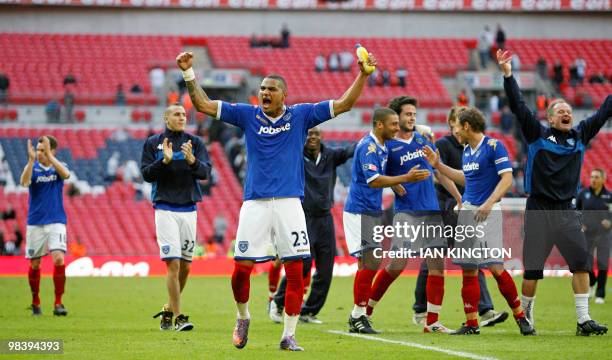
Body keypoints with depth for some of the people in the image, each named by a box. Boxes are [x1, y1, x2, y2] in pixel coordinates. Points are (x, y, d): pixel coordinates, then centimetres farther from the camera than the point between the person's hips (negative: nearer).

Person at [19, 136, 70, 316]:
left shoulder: (58, 166, 1)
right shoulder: (33, 167, 0)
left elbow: (65, 174, -22)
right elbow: (24, 182, -20)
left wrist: (49, 156, -29)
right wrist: (31, 159, -31)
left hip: (56, 221, -1)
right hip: (35, 223, 1)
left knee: (59, 259, -17)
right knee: (34, 264, 6)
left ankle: (58, 303, -11)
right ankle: (35, 303, 23)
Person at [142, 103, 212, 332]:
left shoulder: (195, 142, 6)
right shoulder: (153, 143, 3)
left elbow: (206, 172, -4)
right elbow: (146, 174, -3)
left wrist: (192, 160, -24)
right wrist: (165, 160, -19)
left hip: (188, 209, 3)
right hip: (165, 209, -3)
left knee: (185, 266, 8)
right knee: (173, 263, -12)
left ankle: (169, 310, 25)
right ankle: (178, 317, -12)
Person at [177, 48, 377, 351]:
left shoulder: (300, 115, 6)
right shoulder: (247, 115, 7)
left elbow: (343, 104, 4)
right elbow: (203, 105, 5)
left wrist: (362, 75, -8)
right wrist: (188, 73, -6)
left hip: (289, 202, 0)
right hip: (255, 203, 0)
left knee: (295, 272, -5)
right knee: (242, 268, -3)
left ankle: (288, 336, 5)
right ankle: (243, 318, 25)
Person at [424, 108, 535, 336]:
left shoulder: (493, 146, -9)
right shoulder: (466, 150, 15)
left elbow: (507, 179, -15)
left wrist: (489, 203, -25)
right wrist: (438, 165, 26)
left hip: (487, 213, -8)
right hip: (466, 212, 8)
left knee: (495, 266, -13)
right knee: (468, 270, 4)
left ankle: (521, 317, 0)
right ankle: (471, 324, 8)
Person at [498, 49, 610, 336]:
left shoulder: (579, 136, 10)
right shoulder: (537, 134, 0)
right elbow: (518, 106, -8)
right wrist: (507, 75, -17)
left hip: (566, 211, 3)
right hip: (539, 211, -3)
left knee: (582, 261, -8)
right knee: (533, 269, -1)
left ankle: (584, 320, -5)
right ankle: (525, 317, 14)